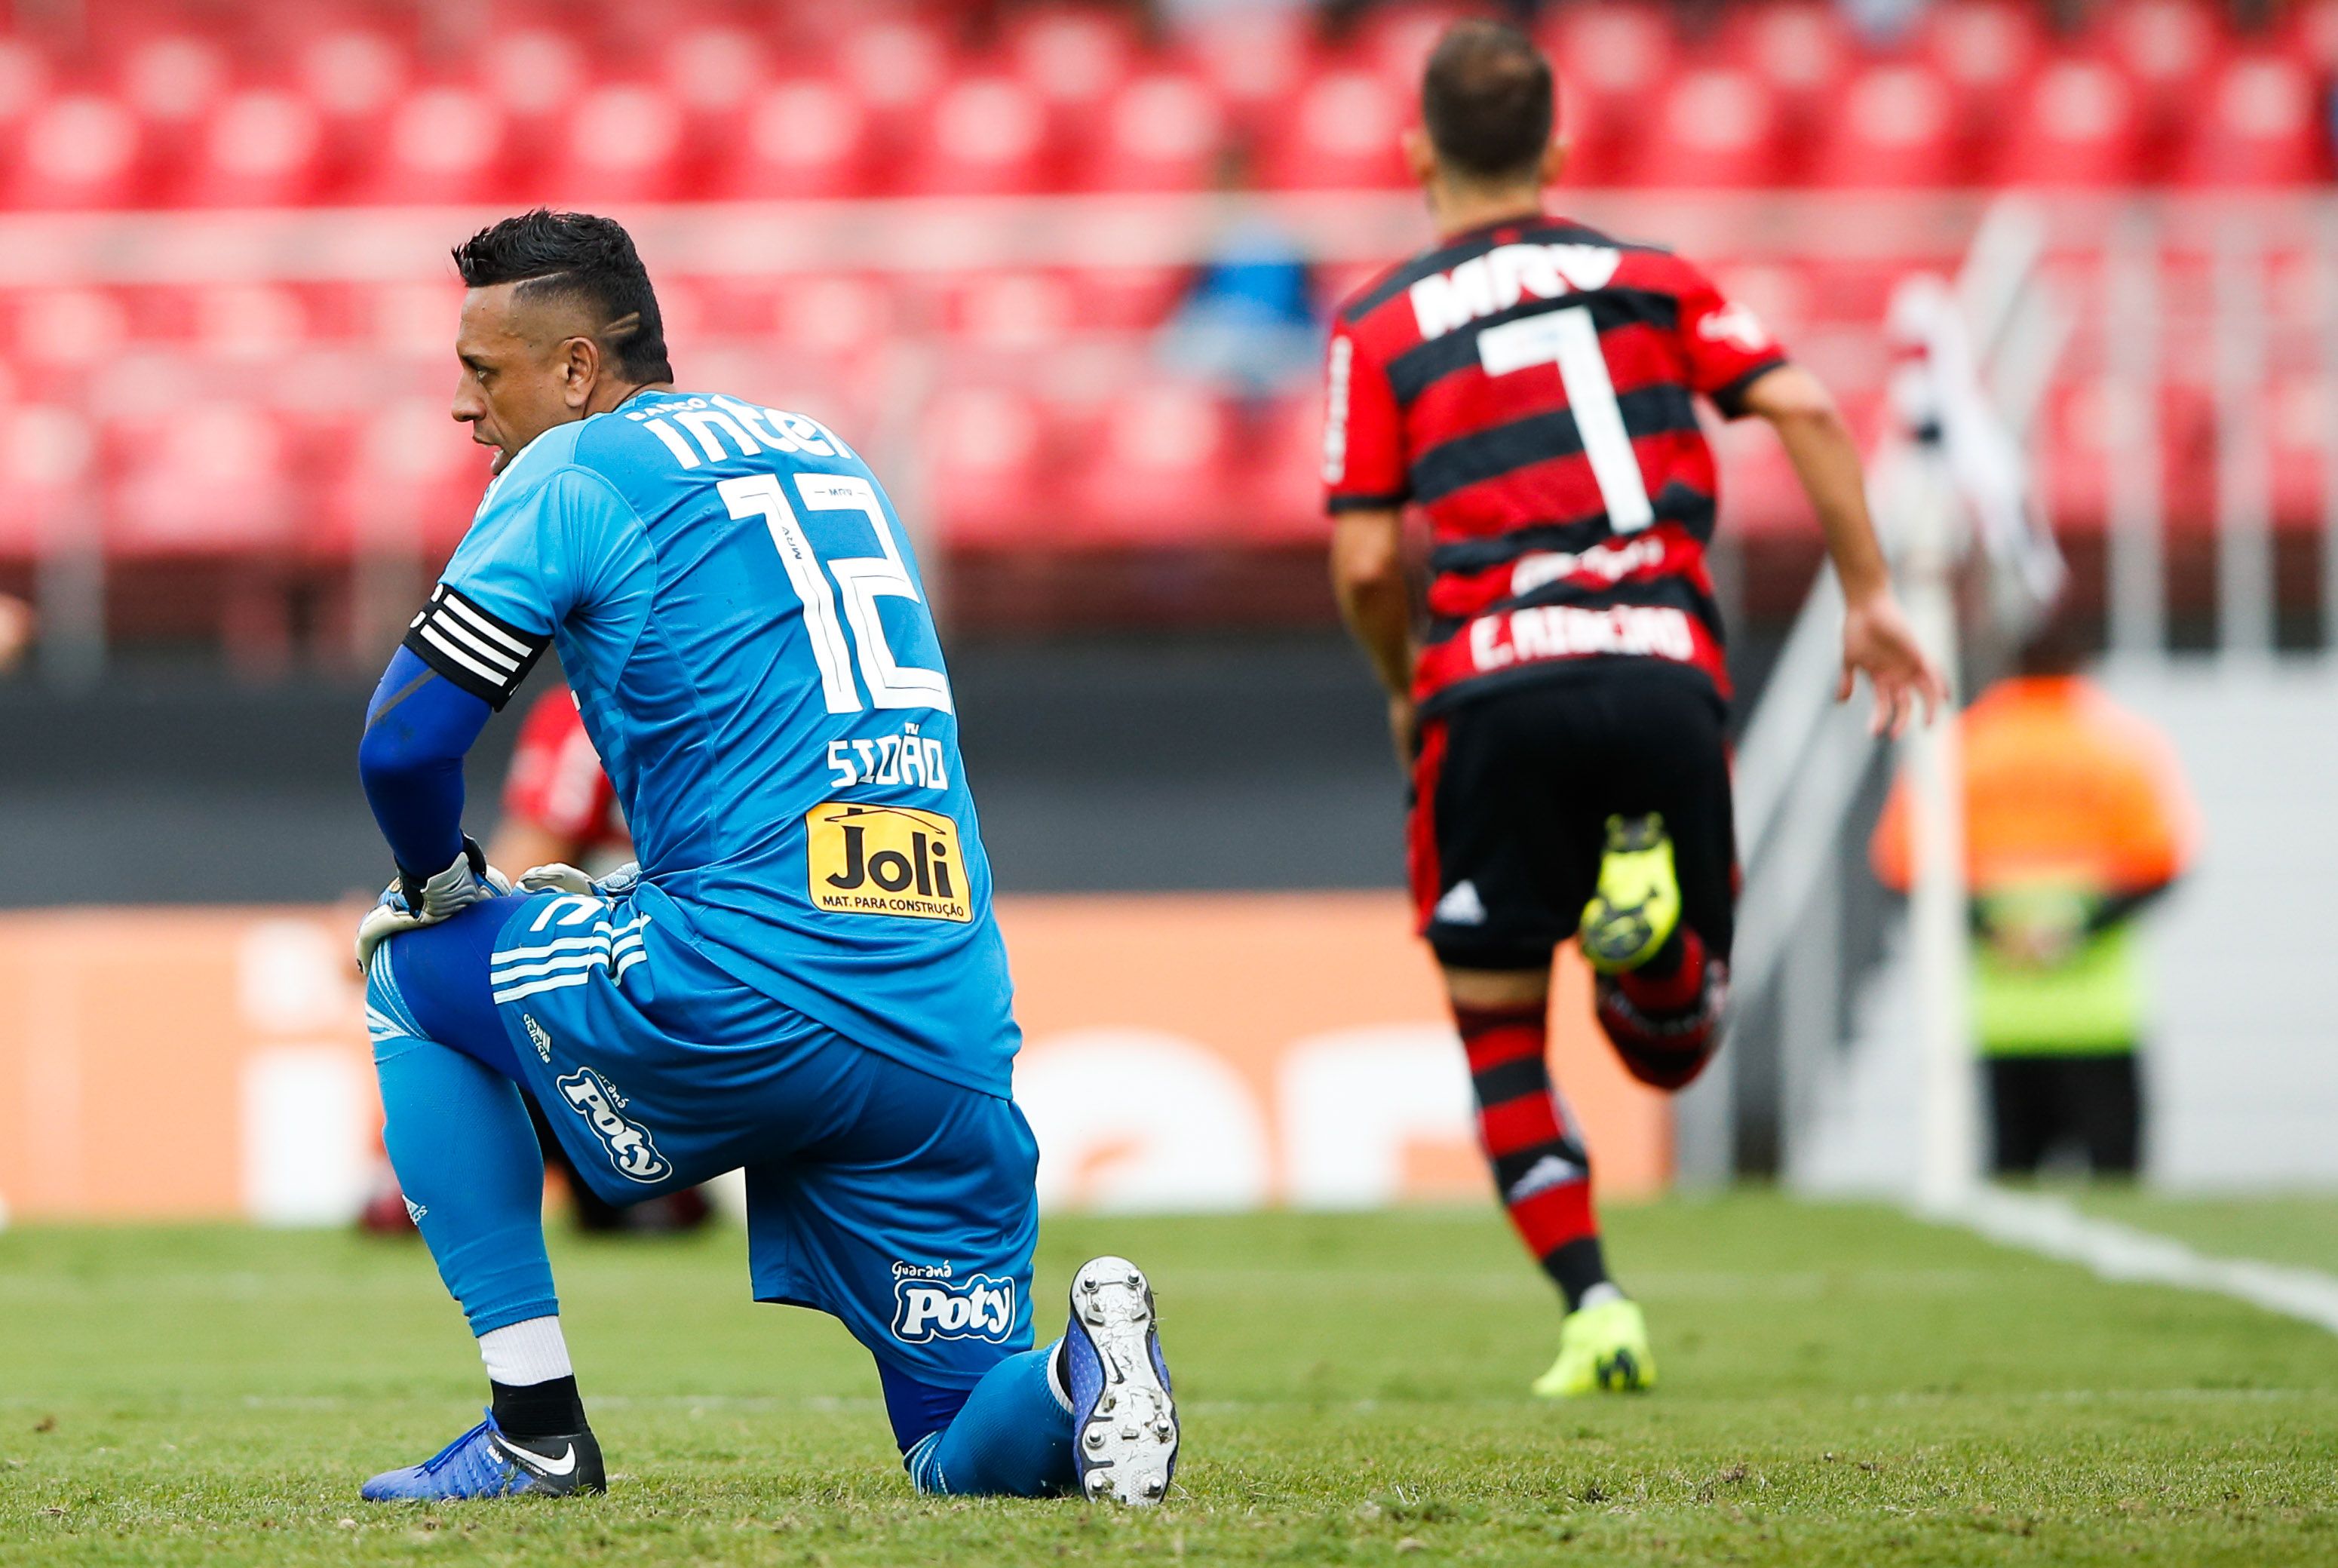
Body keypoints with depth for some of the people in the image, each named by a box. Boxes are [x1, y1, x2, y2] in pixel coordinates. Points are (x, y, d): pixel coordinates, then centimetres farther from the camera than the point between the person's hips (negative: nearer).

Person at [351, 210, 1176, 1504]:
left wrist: (444, 892, 16)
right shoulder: (827, 458, 24)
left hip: (747, 1009, -6)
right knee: (967, 1460, 16)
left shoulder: (571, 475, 2)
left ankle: (536, 1429, 13)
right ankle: (1073, 1385, -19)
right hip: (955, 1042, 6)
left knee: (408, 973, 20)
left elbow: (405, 743, -3)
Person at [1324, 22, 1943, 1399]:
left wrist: (1403, 688, 22)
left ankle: (1595, 1310, -4)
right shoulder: (1651, 279, 17)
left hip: (1495, 687, -2)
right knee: (1672, 1045, 15)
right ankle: (1656, 919, -19)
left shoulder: (1380, 328, 11)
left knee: (1501, 1032, 11)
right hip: (1666, 675, 2)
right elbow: (1804, 410, 3)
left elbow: (1366, 561, 3)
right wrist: (1870, 596, 10)